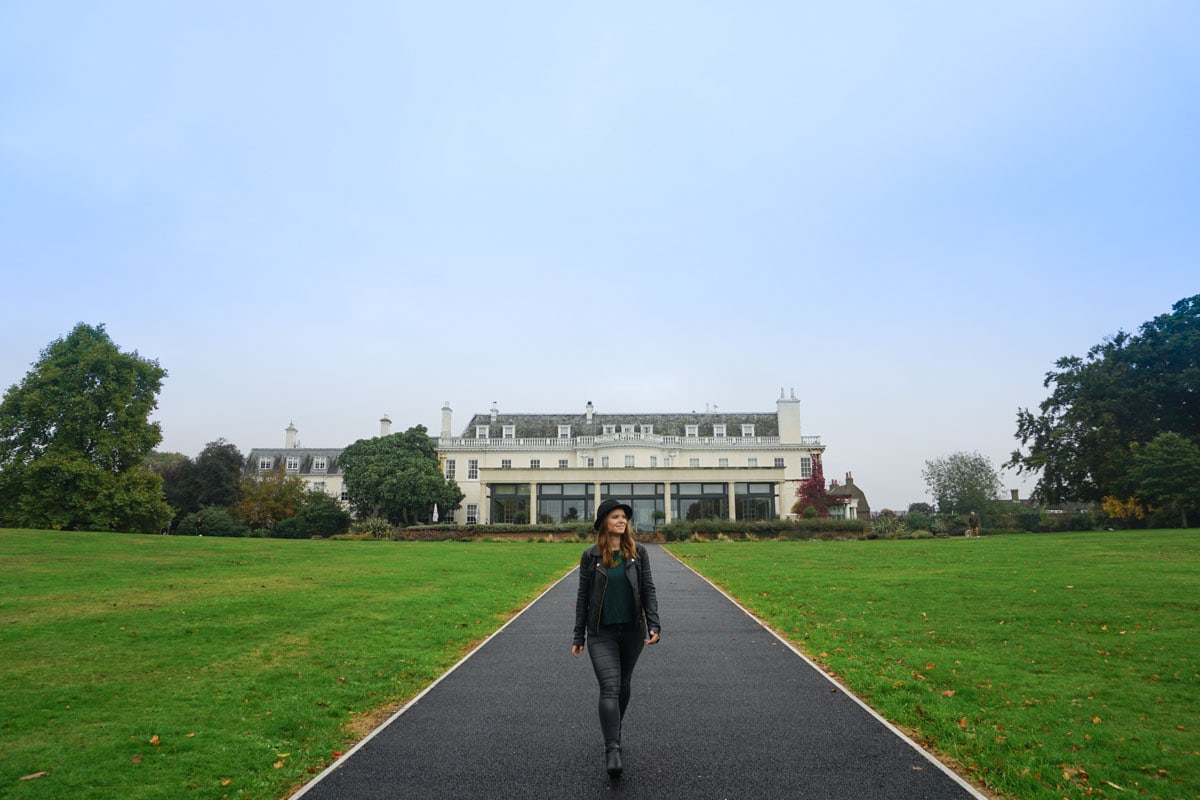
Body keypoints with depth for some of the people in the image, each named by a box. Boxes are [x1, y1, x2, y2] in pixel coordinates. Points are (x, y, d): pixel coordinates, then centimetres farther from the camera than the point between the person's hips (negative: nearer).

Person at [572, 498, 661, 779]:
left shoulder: (638, 552, 0)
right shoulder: (591, 556, -4)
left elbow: (648, 590, 1)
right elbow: (583, 597, 2)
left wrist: (654, 625, -11)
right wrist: (578, 637, 3)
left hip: (632, 631, 3)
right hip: (601, 633, -2)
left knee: (623, 685, 16)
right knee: (609, 688, -13)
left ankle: (614, 733, 36)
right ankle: (612, 750, -15)